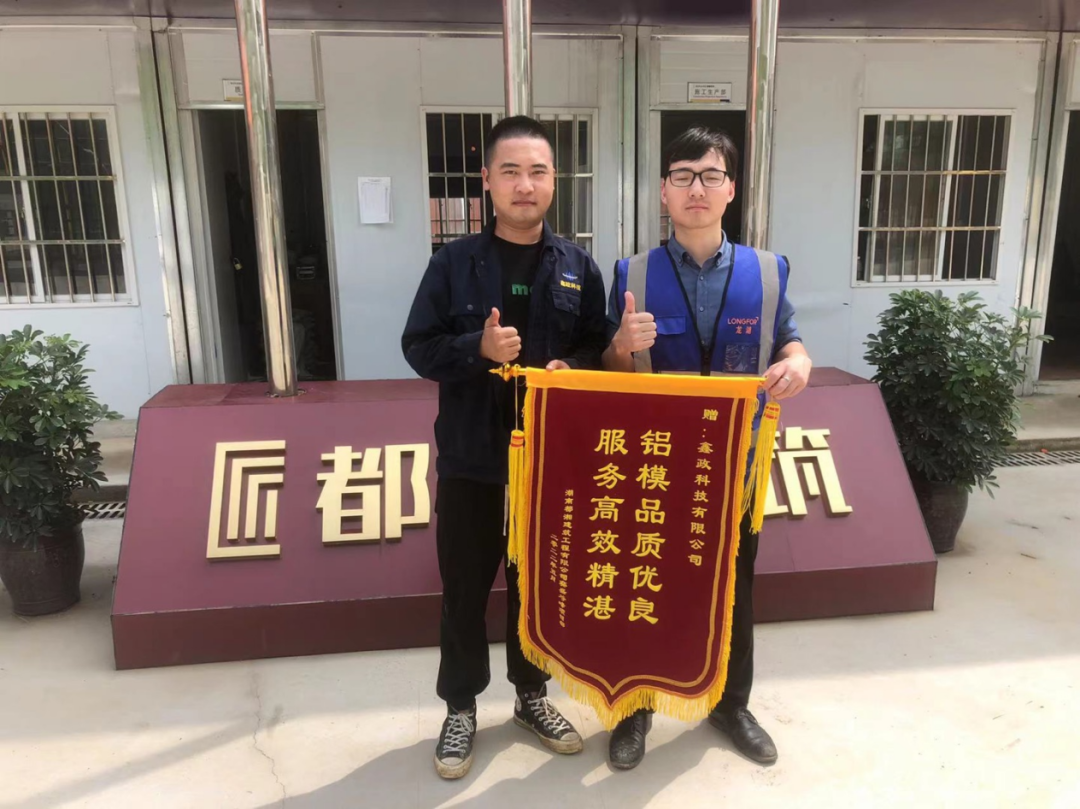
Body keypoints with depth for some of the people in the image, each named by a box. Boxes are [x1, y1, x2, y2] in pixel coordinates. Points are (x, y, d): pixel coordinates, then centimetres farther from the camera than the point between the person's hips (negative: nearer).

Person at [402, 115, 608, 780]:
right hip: (471, 459, -1)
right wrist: (478, 348, -19)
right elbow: (419, 347, -2)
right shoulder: (454, 263, -2)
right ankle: (461, 706, 31)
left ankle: (532, 694, 38)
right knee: (465, 587, 10)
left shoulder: (579, 267, 2)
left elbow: (602, 350, 6)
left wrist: (571, 370, -15)